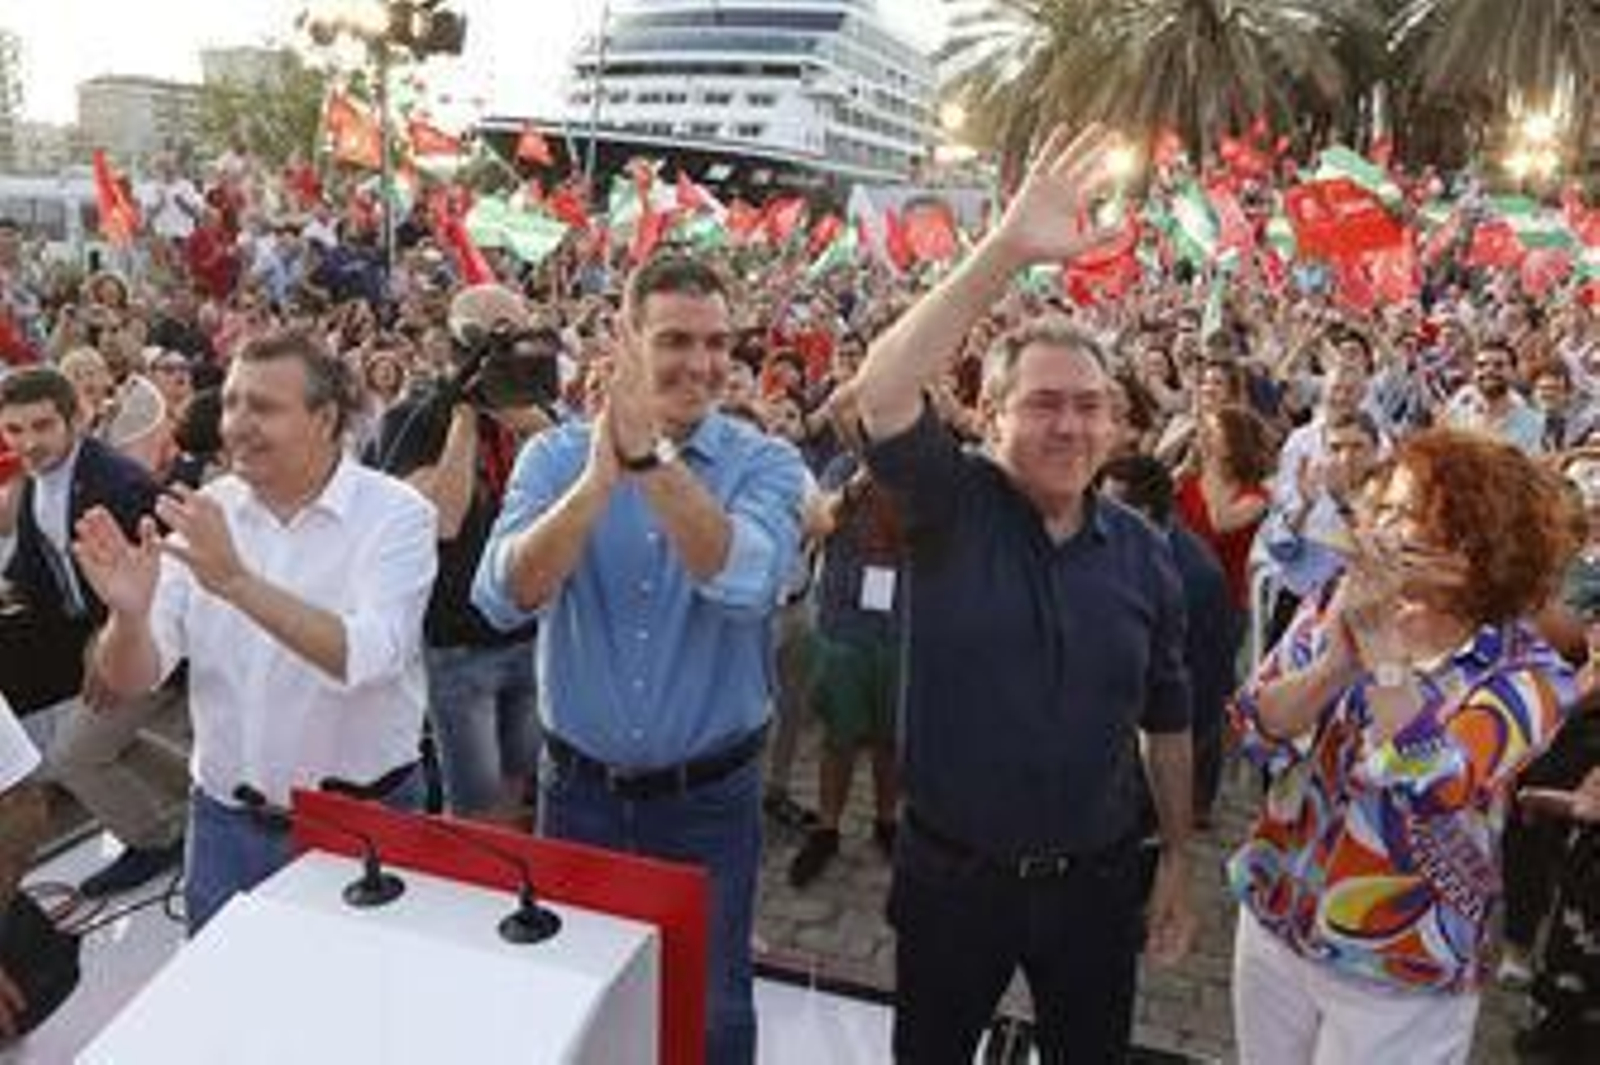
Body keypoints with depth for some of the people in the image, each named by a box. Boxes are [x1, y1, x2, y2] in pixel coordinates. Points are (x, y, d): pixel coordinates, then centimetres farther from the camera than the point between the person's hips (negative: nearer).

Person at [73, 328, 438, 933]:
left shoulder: (396, 513, -13)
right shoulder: (205, 512, -2)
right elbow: (130, 681, -4)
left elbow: (365, 660, -28)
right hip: (226, 820, 4)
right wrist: (128, 615, -25)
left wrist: (237, 581, -37)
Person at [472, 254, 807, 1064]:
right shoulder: (556, 456, -6)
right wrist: (598, 479, -34)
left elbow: (745, 582, -29)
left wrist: (650, 457, -37)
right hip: (579, 787, 1)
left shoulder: (765, 464, -9)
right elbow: (504, 599, -21)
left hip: (710, 796, -1)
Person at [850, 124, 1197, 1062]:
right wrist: (1008, 254, -39)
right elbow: (883, 393, -32)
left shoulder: (1144, 551, -3)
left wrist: (1180, 860, 8)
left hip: (1096, 880, 2)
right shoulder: (952, 508, -13)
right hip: (950, 874, -2)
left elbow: (1168, 720, 6)